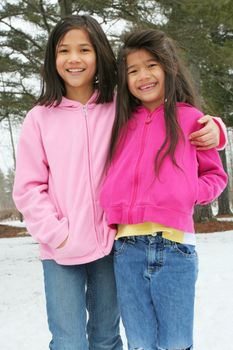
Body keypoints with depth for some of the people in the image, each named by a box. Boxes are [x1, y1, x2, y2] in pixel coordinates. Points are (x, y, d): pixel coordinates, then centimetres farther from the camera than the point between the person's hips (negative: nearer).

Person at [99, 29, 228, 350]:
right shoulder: (123, 122, 15)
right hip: (127, 248, 3)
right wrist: (113, 212, 5)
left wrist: (189, 192, -6)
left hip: (175, 245, -3)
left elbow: (216, 175, 12)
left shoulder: (190, 118, 5)